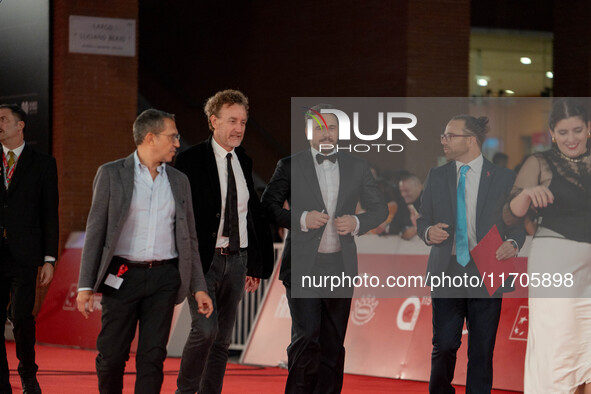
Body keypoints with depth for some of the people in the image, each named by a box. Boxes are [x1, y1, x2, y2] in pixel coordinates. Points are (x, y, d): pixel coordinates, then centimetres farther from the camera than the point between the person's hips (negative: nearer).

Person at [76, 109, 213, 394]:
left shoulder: (178, 181, 12)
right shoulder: (111, 174, 0)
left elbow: (188, 238, 15)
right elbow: (95, 231, -1)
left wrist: (198, 287, 7)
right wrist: (85, 285, -8)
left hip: (163, 278, 3)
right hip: (122, 277, -3)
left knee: (152, 356, -2)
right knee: (111, 355, 0)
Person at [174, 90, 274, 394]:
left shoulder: (244, 163, 12)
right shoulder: (191, 161, -6)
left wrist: (255, 266, 13)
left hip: (237, 260, 6)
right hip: (203, 260, -6)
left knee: (223, 338, 7)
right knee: (205, 329, -18)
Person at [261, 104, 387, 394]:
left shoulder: (357, 167, 10)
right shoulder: (290, 166, 2)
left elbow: (379, 209, 15)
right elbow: (269, 206, -1)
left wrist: (357, 223, -5)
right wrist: (301, 219, -16)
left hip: (340, 266, 3)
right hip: (303, 266, -3)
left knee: (333, 342, 6)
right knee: (307, 337, -14)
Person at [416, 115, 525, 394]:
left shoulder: (504, 178, 3)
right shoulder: (436, 177, 10)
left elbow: (517, 222, 7)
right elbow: (422, 220, 14)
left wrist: (513, 243, -14)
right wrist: (428, 232, -9)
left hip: (486, 275, -2)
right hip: (446, 273, 2)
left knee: (482, 352, 2)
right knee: (444, 346, 2)